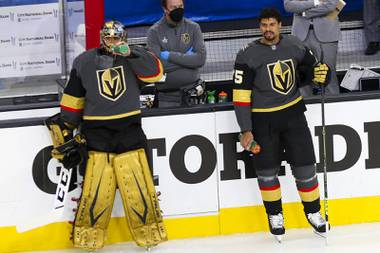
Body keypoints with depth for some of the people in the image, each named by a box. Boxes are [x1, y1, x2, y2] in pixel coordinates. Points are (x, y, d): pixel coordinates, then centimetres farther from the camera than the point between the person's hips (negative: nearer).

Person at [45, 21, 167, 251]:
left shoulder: (134, 56, 3)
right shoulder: (83, 62, 6)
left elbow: (155, 72, -15)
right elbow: (73, 97, 11)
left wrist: (128, 52, -22)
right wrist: (65, 129, 10)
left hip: (129, 129, 0)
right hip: (96, 131, 0)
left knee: (138, 183, 1)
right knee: (96, 186, -7)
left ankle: (149, 232, 14)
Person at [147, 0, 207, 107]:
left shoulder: (193, 27, 2)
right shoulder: (154, 32, -4)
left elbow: (200, 59, -11)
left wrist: (170, 55, -14)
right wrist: (186, 57, -11)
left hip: (192, 91, 2)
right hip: (167, 96, -1)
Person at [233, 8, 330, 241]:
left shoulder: (295, 46, -1)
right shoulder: (248, 55, -11)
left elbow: (312, 66, 17)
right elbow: (241, 95, -11)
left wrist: (320, 72, -9)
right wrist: (246, 130, -14)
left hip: (293, 113, 2)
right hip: (262, 119, -2)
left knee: (304, 164, 4)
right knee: (267, 169, 6)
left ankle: (313, 211, 22)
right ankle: (275, 214, 26)